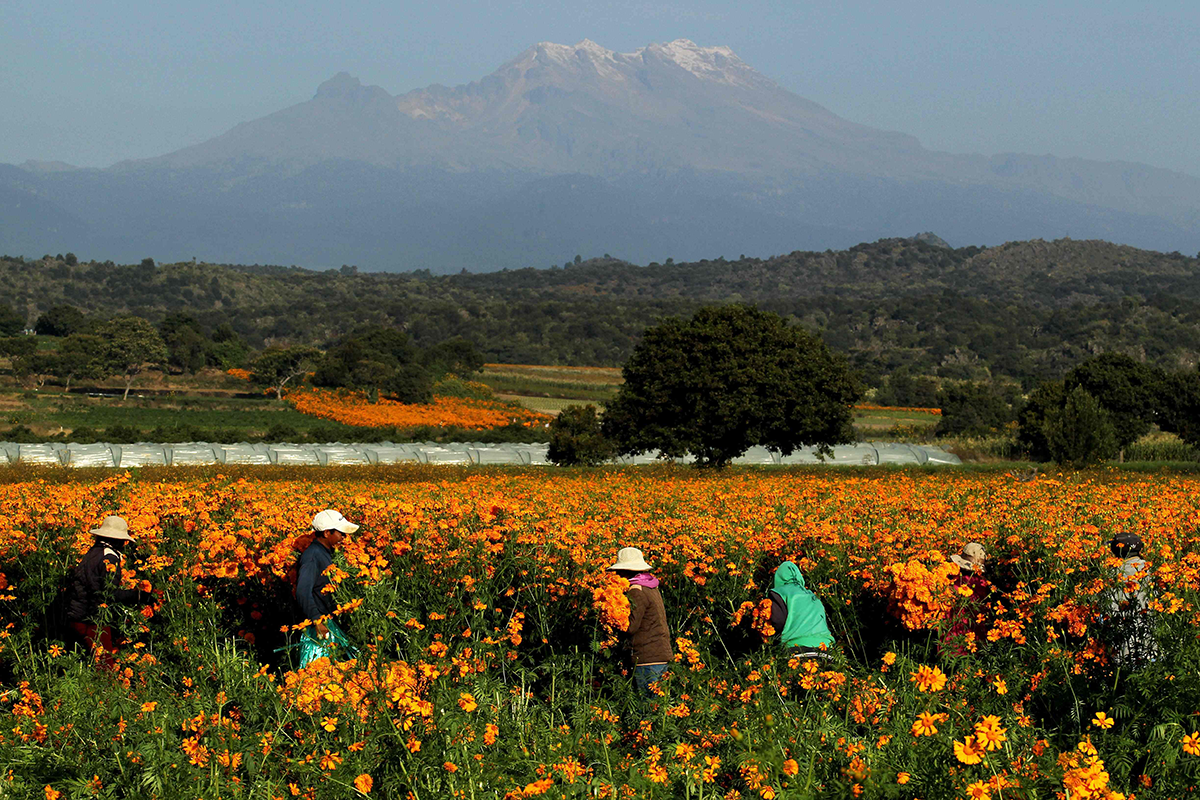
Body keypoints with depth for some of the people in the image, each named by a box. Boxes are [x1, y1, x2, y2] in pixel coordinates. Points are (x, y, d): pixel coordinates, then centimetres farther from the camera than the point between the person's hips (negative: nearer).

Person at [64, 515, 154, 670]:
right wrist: (138, 596, -13)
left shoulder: (91, 553, 14)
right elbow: (111, 594, -20)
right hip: (92, 621, -9)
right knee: (106, 665, -5)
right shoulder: (109, 558, -13)